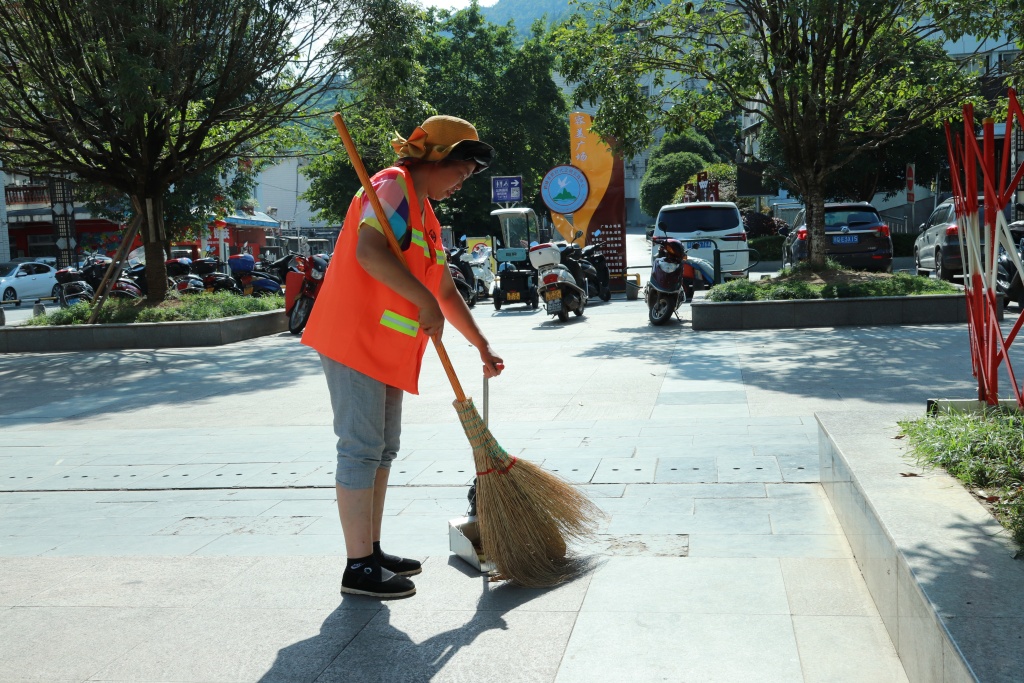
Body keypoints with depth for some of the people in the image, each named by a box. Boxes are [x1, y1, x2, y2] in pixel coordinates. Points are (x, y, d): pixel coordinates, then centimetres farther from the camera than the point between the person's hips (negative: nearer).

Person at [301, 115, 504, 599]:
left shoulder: (425, 215, 20)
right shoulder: (394, 188, -10)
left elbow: (446, 291, 24)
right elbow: (369, 252, -28)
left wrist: (482, 345, 20)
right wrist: (423, 301, -25)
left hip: (388, 350, 10)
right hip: (354, 339, -10)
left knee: (383, 449, 14)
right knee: (361, 449, -8)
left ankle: (372, 551, 23)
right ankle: (359, 568, -2)